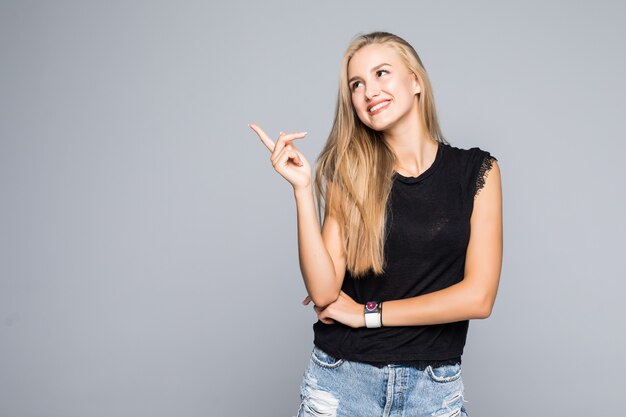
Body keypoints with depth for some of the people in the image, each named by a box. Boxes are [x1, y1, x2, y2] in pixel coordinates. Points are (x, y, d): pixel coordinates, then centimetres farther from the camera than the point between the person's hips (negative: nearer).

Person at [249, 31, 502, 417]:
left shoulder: (477, 170, -4)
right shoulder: (350, 174, -2)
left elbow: (478, 297, -10)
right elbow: (324, 292, -10)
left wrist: (368, 313, -8)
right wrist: (302, 187, -17)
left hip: (434, 385, 0)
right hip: (341, 380, 1)